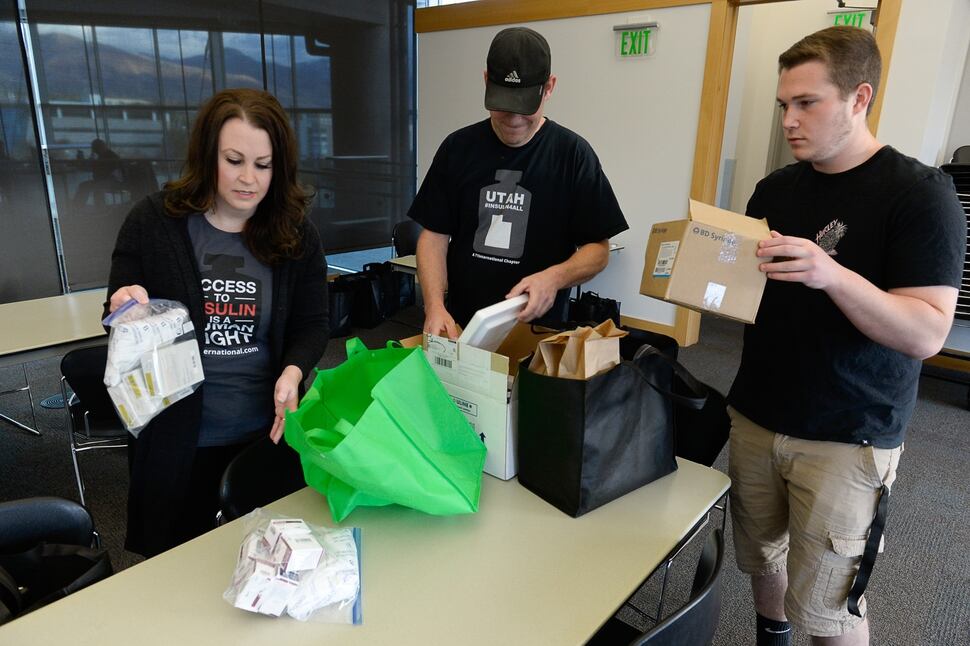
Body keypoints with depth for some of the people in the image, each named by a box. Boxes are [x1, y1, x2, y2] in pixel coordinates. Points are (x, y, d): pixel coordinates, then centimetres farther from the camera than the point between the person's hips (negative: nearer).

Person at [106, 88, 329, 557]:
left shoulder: (296, 234, -4)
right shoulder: (154, 222, -6)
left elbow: (311, 324, 0)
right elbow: (118, 317, 3)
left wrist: (293, 373, -19)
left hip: (268, 432, 1)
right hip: (176, 438, 0)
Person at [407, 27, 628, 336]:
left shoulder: (572, 153, -6)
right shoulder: (458, 148, 0)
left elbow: (598, 247, -3)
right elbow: (434, 235, 1)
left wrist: (554, 277, -23)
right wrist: (435, 306, -15)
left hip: (538, 330, -2)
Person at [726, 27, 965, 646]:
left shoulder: (920, 193, -11)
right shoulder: (775, 189, 6)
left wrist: (832, 274, -33)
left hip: (847, 439, -5)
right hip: (755, 416, 5)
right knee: (761, 557, 19)